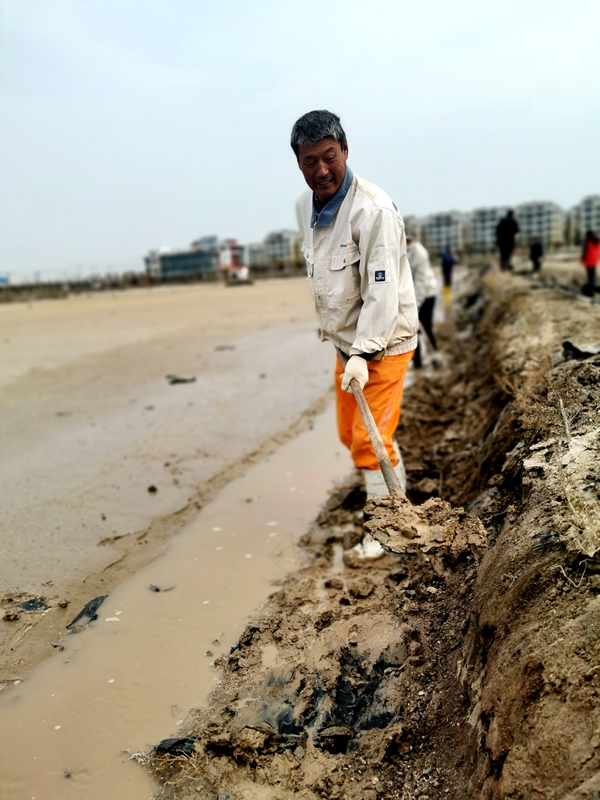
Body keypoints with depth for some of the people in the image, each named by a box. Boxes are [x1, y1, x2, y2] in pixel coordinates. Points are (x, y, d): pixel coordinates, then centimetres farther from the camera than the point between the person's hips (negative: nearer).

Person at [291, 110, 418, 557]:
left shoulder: (374, 209, -22)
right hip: (346, 341, 8)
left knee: (371, 439, -6)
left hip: (384, 342, -8)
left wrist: (364, 354, -29)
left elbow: (382, 291, -25)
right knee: (350, 434, 16)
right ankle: (392, 498, 38)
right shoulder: (304, 206, 3)